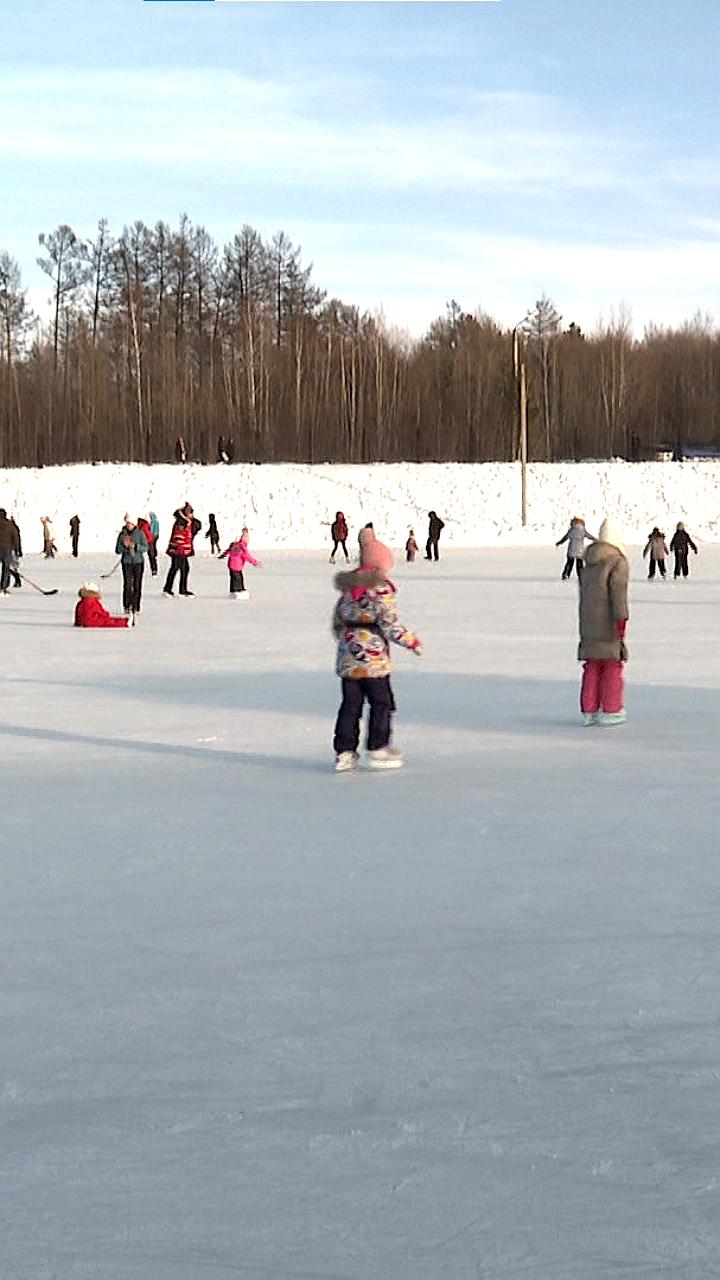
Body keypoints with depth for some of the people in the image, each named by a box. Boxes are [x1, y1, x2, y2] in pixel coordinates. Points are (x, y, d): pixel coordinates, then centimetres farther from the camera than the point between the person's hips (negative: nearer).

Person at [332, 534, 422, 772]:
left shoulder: (348, 586, 9)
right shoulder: (381, 588, -11)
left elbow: (337, 619, 15)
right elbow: (389, 623, -16)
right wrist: (411, 641, -5)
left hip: (347, 655, 6)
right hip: (372, 655, -6)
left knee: (350, 703, 10)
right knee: (381, 702, 6)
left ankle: (344, 752, 10)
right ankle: (377, 750, 8)